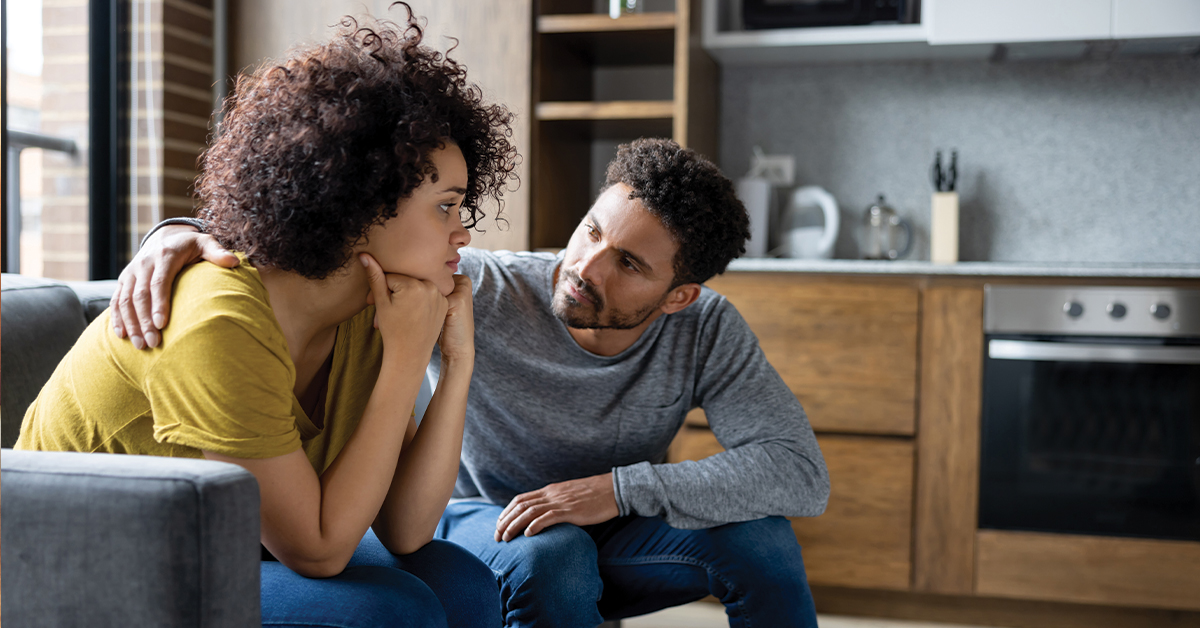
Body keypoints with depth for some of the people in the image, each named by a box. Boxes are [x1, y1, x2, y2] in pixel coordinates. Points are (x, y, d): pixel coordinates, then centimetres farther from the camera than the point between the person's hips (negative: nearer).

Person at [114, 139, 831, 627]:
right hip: (486, 524, -2)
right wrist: (185, 233, -49)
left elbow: (803, 472, -28)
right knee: (547, 553, -37)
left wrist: (622, 488, -36)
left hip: (612, 535, 3)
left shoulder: (709, 330, -20)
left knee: (757, 531, -23)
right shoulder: (484, 292, -27)